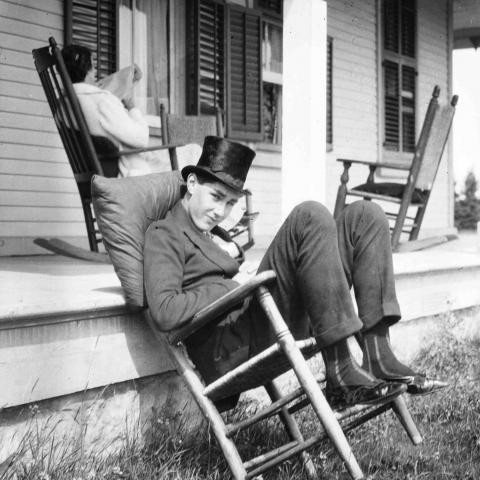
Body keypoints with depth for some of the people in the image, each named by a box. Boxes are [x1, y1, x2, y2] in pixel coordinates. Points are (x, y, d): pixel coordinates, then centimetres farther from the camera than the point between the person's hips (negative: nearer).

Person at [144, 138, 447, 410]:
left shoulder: (213, 234, 31)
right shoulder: (164, 235, 3)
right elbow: (165, 313, -14)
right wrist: (234, 286, -10)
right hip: (230, 352, -8)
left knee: (365, 215, -1)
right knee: (310, 216, -25)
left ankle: (377, 357, -14)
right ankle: (341, 374, -28)